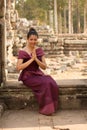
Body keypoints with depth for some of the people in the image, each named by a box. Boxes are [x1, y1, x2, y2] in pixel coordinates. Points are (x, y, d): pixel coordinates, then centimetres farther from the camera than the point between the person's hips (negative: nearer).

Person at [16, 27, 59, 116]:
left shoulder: (40, 50, 5)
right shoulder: (22, 52, -8)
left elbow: (44, 67, 1)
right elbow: (19, 67, -19)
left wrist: (36, 59, -16)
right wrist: (31, 59, -20)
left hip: (38, 74, 5)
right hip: (28, 76, -4)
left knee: (52, 83, -26)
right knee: (46, 83, -30)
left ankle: (51, 107, -14)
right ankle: (45, 109, -15)